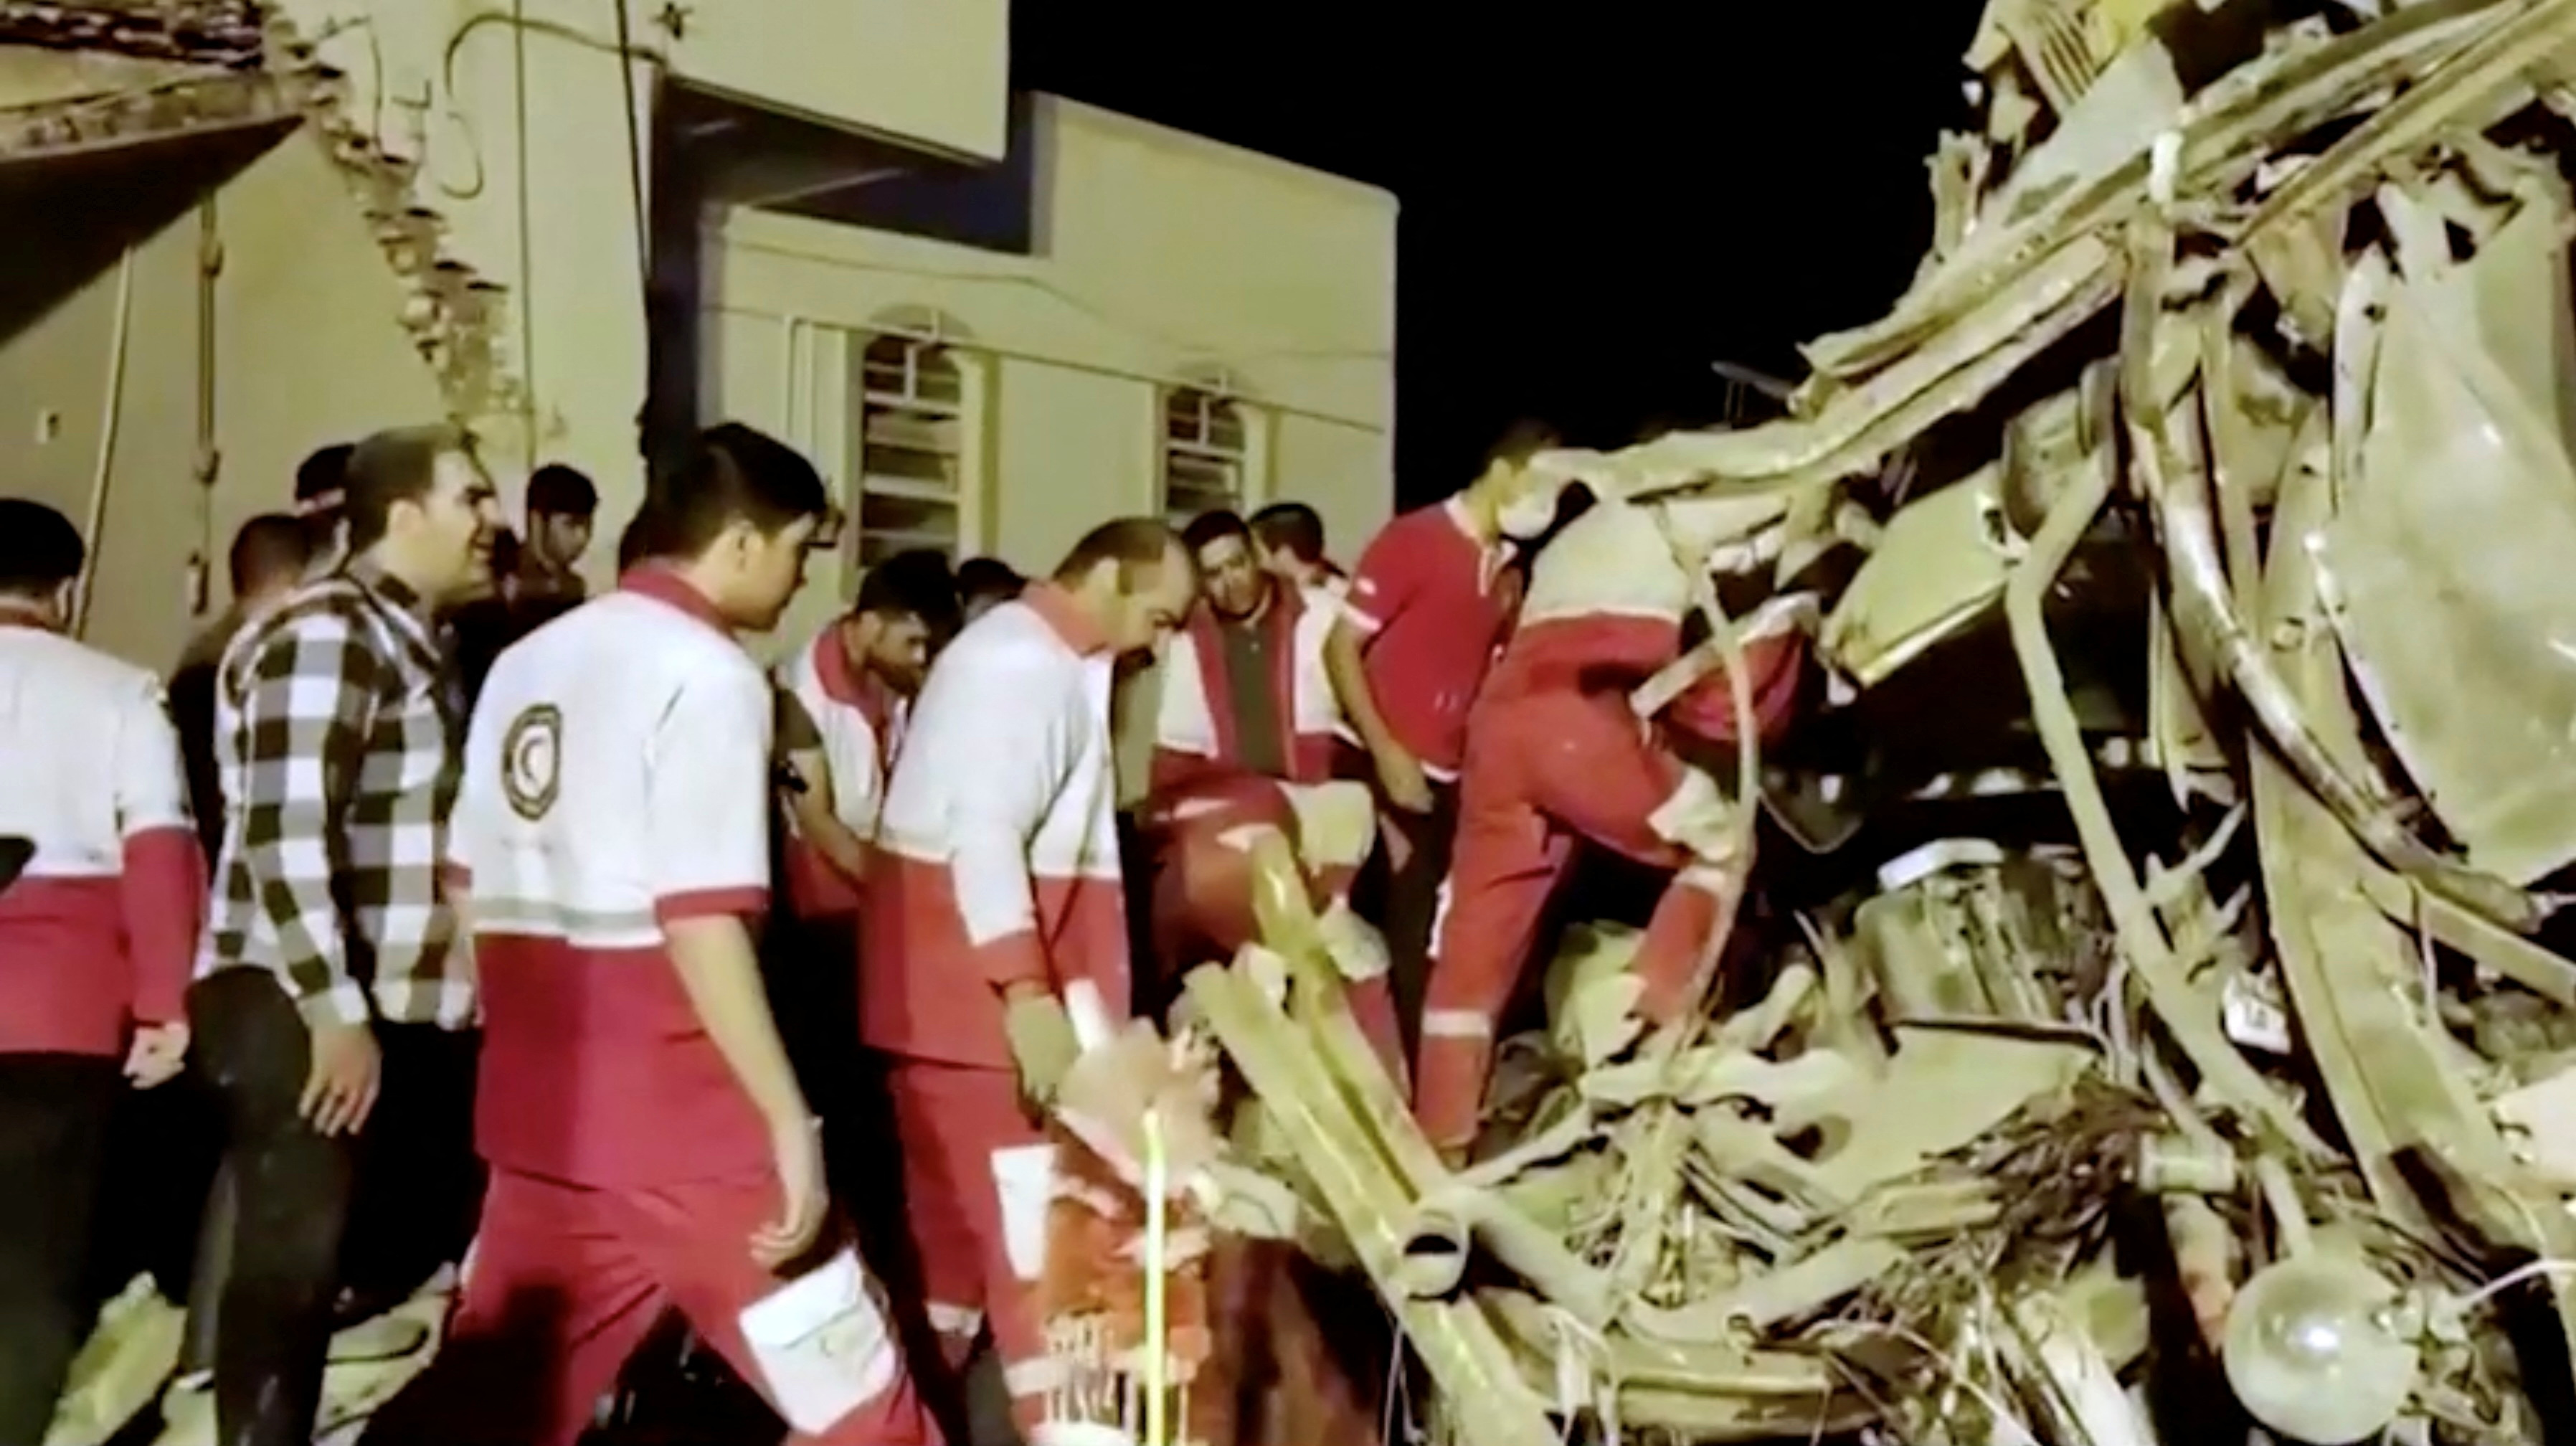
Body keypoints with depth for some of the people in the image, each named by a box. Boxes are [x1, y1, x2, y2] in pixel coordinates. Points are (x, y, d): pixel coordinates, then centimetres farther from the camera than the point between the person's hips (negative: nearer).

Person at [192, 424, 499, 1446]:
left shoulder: (410, 642, 17)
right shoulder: (327, 634, -12)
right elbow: (285, 833, -21)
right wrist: (335, 1014, -23)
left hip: (398, 1013, 9)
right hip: (302, 1015, -9)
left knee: (407, 1251, 14)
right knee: (292, 1264, -4)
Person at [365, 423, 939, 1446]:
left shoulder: (529, 663, 12)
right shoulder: (705, 674, -11)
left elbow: (474, 886, 16)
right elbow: (699, 923, -19)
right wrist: (789, 1117, -16)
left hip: (539, 1103, 8)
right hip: (678, 1114, -8)